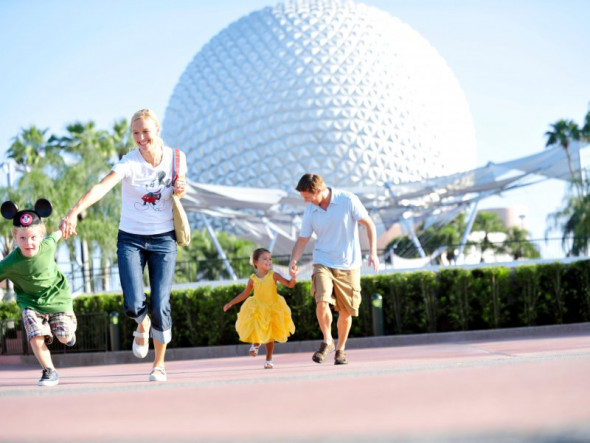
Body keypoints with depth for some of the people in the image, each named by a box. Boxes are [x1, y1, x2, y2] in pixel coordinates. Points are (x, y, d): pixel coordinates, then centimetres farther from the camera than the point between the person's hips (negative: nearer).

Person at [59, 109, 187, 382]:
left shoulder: (175, 157, -5)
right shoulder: (130, 163, -15)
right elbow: (101, 187, -32)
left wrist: (180, 190, -12)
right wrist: (74, 212, -49)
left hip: (163, 239, 1)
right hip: (130, 239, -1)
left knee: (160, 305, -6)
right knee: (134, 305, -13)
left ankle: (159, 364, 15)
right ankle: (143, 326, 27)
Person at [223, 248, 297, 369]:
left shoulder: (274, 276, -11)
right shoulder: (253, 279, -6)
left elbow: (290, 285, -14)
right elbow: (245, 294, 8)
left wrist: (293, 278, -37)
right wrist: (231, 303, 9)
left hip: (272, 308, -1)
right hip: (257, 309, 1)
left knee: (270, 336, 4)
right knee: (256, 331, -8)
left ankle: (269, 360, 20)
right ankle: (255, 344, 29)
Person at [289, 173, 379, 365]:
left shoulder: (348, 200, -11)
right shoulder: (310, 211, -1)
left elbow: (369, 225, -4)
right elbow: (302, 240, 6)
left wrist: (372, 252, -14)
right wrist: (294, 260, -12)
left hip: (348, 265, -1)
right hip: (323, 263, 1)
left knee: (346, 312, 4)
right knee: (322, 301, -21)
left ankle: (341, 348, 24)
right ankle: (327, 341, -1)